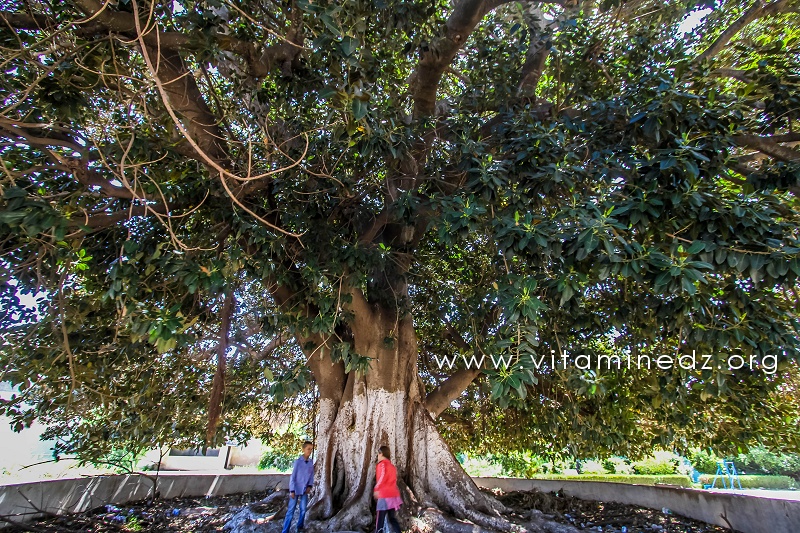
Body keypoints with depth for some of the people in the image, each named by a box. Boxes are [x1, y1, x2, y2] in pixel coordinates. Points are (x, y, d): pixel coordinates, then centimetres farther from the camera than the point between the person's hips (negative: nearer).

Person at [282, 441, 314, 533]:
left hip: (304, 490, 5)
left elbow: (312, 475, 8)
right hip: (295, 489, -4)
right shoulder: (298, 461, -16)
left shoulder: (311, 462, -2)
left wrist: (310, 486, -3)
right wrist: (292, 490, -12)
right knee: (291, 510, 0)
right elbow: (292, 477, -12)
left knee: (303, 510, 10)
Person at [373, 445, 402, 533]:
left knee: (380, 519, -3)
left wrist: (376, 489, -21)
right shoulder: (392, 466, 18)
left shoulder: (382, 463, -5)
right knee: (391, 517, 13)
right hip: (393, 494, 7)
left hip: (385, 496, -7)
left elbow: (383, 476, -21)